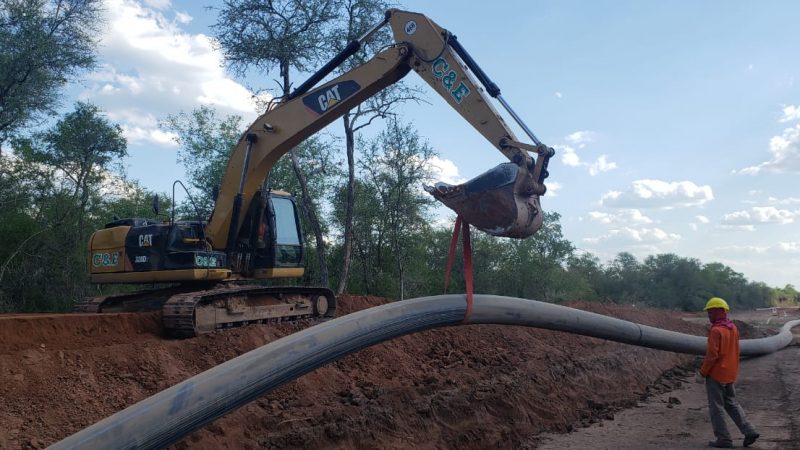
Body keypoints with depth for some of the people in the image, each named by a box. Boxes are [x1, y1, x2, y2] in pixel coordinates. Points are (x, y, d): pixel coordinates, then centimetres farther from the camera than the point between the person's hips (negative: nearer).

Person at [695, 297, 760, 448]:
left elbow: (712, 355, -21)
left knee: (716, 406, 1)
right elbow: (735, 352, 14)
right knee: (731, 403, 19)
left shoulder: (716, 330, -19)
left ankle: (724, 439, 5)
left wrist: (702, 373, -12)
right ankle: (749, 431, 11)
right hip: (730, 374, 8)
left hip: (715, 374, -8)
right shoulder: (733, 328, 8)